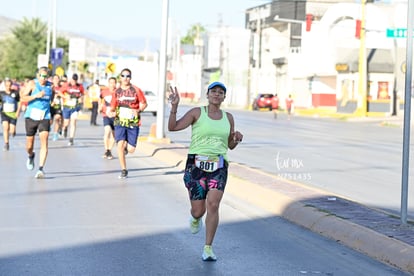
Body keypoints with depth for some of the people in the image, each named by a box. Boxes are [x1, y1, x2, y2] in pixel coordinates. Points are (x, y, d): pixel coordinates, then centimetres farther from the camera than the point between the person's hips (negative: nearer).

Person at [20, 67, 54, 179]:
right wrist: (36, 96, -25)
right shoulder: (32, 83, -5)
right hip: (31, 117, -1)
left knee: (44, 142, -17)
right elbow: (23, 98, -11)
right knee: (29, 146, 8)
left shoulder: (50, 86, 5)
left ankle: (41, 169, -18)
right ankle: (31, 156, 44)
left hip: (45, 118, 1)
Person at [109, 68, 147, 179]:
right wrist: (111, 112, -11)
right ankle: (124, 170, -3)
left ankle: (127, 146, 37)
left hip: (133, 123, -1)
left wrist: (138, 110, -19)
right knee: (120, 145, -16)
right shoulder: (117, 91, 4)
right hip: (120, 122, 1)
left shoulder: (136, 90, -3)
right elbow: (113, 107, 11)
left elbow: (144, 103, 0)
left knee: (131, 150, -3)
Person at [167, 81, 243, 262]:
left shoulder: (228, 118, 12)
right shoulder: (197, 113, 1)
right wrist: (174, 106, -18)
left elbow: (230, 145, 19)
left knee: (213, 205, -15)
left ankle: (208, 249, -6)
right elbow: (173, 127, -6)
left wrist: (236, 139, -2)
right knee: (198, 211, 0)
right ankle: (195, 218, 41)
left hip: (218, 166, 2)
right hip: (196, 164, -2)